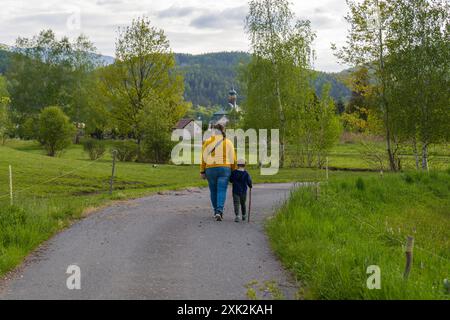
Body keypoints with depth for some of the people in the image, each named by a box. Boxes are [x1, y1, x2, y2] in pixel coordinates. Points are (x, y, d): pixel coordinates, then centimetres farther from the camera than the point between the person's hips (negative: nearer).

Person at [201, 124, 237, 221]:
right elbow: (233, 158, 2)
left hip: (210, 169, 1)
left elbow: (204, 158, -1)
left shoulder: (208, 142, 1)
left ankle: (216, 211, 22)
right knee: (222, 191, -3)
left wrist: (202, 171, 4)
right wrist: (233, 171, 10)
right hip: (224, 168, 0)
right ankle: (219, 212, -19)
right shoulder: (228, 143, 3)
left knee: (213, 191, 14)